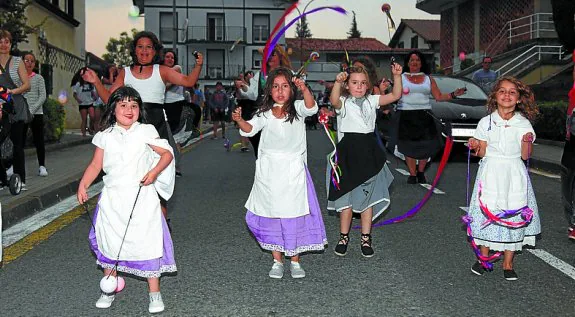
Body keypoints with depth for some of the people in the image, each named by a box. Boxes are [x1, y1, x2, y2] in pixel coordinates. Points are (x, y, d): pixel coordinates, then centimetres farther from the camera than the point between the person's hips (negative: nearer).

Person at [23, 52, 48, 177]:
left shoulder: (38, 78, 4)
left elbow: (42, 97, -2)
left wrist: (32, 110, -13)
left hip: (36, 113, -1)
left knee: (38, 140, 1)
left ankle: (42, 166, 7)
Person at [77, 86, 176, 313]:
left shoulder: (145, 132, -3)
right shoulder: (106, 136, 4)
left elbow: (167, 153, 0)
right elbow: (96, 165, 10)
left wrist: (154, 172, -14)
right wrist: (83, 185, -1)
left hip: (141, 198, -3)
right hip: (113, 198, 3)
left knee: (148, 241, -3)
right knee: (109, 242, 10)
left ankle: (154, 293, 11)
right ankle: (109, 290, 29)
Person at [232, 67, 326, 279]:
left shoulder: (297, 109, 1)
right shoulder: (265, 113, 5)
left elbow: (311, 107, -19)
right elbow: (250, 129, -8)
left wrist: (304, 89, -38)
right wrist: (239, 120, -30)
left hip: (294, 170, -1)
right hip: (269, 170, 1)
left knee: (295, 215, 2)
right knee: (271, 216, 6)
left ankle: (295, 260, 16)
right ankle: (277, 261, 19)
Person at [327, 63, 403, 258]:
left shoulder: (372, 101, 8)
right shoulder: (344, 102, -3)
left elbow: (396, 95, 1)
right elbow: (334, 101, -26)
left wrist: (397, 76, -13)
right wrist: (337, 83, -43)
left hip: (368, 153, 3)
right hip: (348, 152, -3)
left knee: (368, 197, 8)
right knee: (346, 197, 6)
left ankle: (366, 238, 17)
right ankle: (344, 237, 19)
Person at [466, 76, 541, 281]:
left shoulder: (524, 124, 1)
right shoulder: (486, 122, 0)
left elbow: (525, 156, -1)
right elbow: (482, 153, 2)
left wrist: (527, 142, -18)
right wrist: (475, 147, -18)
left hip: (514, 175, 0)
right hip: (490, 174, 0)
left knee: (513, 215, 3)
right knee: (486, 214, 2)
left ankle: (508, 264, 15)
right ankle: (483, 258, 19)